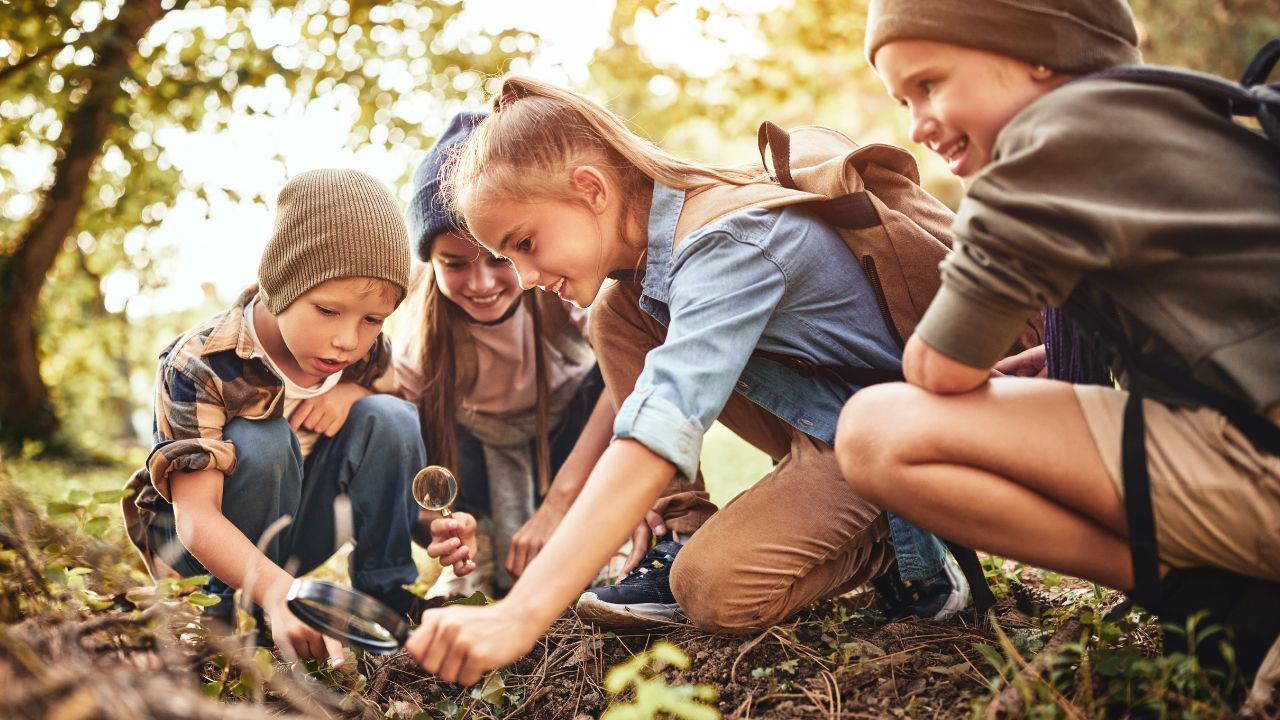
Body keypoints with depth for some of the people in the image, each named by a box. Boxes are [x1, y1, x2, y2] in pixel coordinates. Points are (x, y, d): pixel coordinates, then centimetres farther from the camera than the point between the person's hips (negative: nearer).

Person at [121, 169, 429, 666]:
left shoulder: (368, 352, -13)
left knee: (389, 415, -20)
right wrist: (274, 590, -55)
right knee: (262, 444, -35)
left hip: (303, 531, 4)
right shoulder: (200, 365, -29)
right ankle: (238, 608, -15)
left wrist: (351, 392, -22)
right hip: (215, 544, -4)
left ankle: (384, 588, -8)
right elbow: (195, 514, -37)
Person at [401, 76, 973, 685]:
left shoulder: (727, 244, -30)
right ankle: (681, 531, 0)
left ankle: (895, 544, -2)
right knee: (616, 314, -4)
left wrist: (521, 614, -48)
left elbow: (660, 429, -42)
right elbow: (638, 384, 10)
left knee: (714, 588, -26)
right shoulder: (647, 236, -3)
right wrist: (556, 501, 1)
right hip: (812, 410, 9)